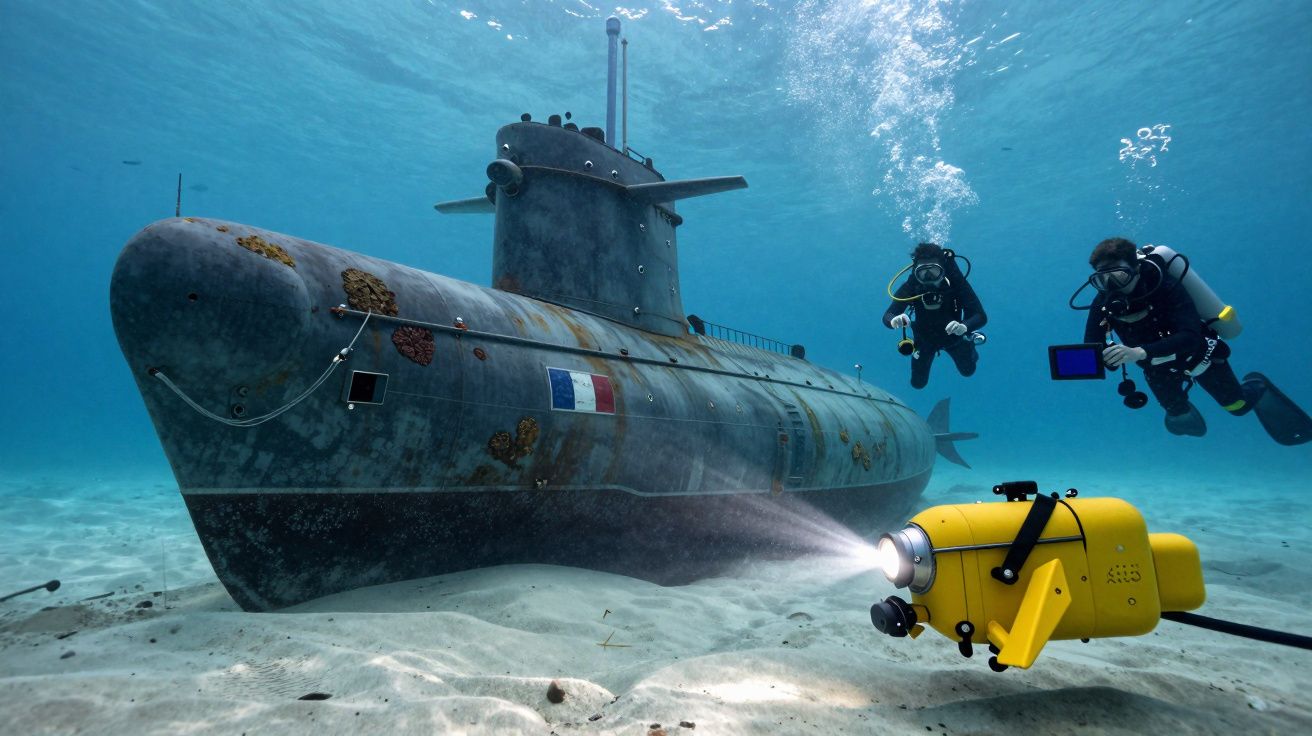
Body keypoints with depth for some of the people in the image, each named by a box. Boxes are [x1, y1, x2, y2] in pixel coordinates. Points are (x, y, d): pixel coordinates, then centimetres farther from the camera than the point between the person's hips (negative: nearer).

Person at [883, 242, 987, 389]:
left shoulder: (956, 282, -36)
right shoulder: (911, 286, -34)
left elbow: (981, 316, -37)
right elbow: (887, 316, -36)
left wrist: (964, 326, -60)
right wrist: (894, 320, -62)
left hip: (953, 335, 0)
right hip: (924, 339, 0)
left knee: (968, 371, 23)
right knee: (918, 383, 14)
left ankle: (969, 343, 54)